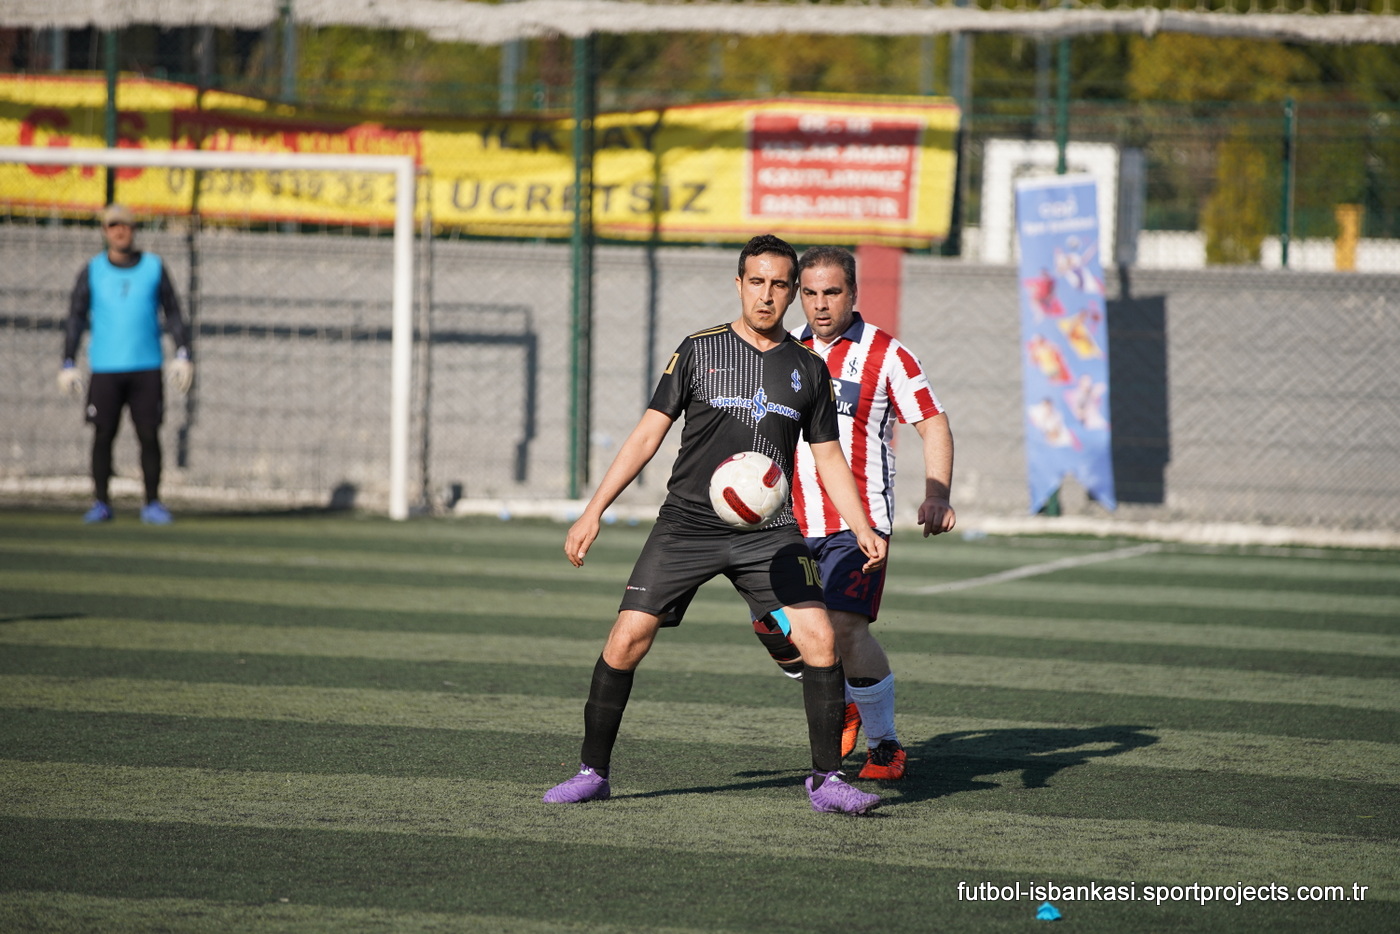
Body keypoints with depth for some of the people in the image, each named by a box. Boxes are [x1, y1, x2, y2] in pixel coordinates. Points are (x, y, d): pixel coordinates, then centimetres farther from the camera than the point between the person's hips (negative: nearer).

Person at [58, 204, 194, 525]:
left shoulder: (154, 267, 5)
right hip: (105, 369, 0)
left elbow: (173, 313, 8)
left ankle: (153, 504, 4)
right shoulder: (92, 271, 4)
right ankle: (101, 504, 7)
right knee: (103, 435, -2)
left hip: (146, 369, 0)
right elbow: (76, 319, 5)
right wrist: (68, 365, -2)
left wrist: (182, 356, -2)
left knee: (149, 435, -4)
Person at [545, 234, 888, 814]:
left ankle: (826, 779, -3)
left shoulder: (808, 369, 9)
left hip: (768, 533, 1)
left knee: (820, 637, -15)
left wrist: (863, 529, 3)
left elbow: (828, 456, 15)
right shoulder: (698, 351, 3)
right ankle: (592, 772, 6)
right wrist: (593, 512, -2)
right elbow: (648, 434, 4)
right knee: (626, 639, -10)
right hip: (686, 524, -1)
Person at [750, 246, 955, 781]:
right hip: (791, 518, 5)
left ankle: (885, 744, -1)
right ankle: (840, 706, 30)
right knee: (773, 626, 3)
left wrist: (937, 496, -16)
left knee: (845, 628, -18)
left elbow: (933, 424, -3)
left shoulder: (885, 355, -4)